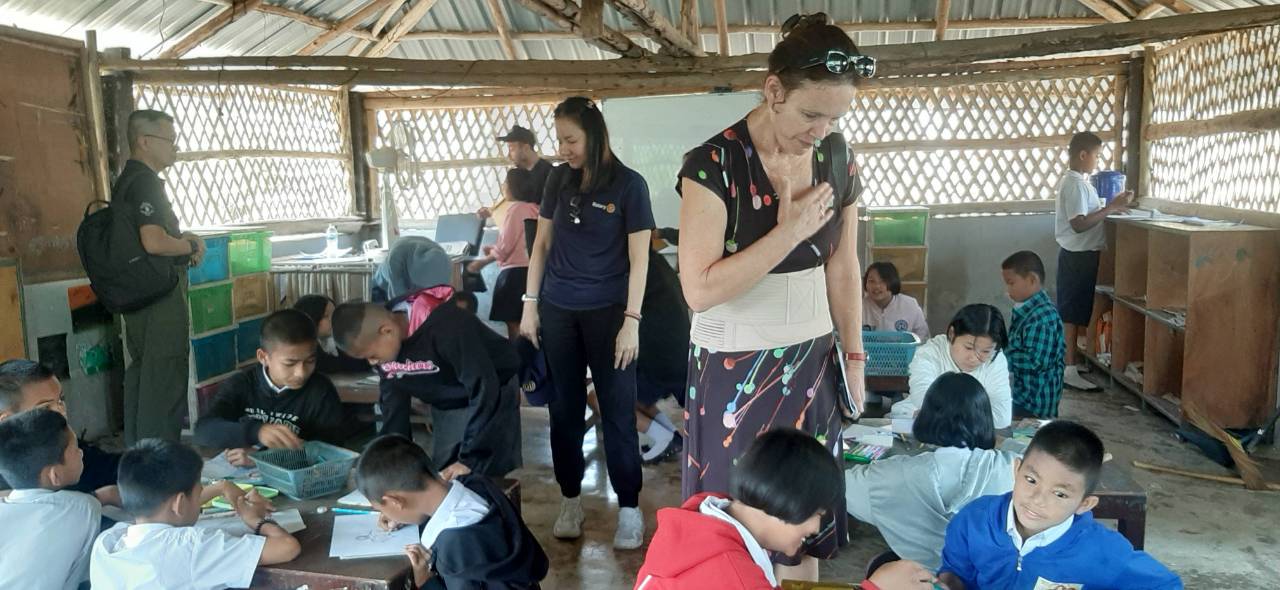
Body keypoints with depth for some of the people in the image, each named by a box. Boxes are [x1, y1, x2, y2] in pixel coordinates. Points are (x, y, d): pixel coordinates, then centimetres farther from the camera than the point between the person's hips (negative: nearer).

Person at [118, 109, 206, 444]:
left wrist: (182, 240, 10)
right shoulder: (145, 181, -16)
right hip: (159, 295, -10)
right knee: (166, 377, -5)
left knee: (142, 372, 16)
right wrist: (192, 245, -10)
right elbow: (154, 242, -28)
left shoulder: (128, 180, 15)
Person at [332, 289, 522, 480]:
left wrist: (470, 460, -32)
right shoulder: (380, 343, -13)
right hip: (448, 407, 7)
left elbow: (484, 389, -33)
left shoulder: (445, 328, -36)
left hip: (492, 397, -6)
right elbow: (393, 399, 1)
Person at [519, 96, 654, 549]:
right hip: (558, 310, 4)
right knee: (565, 408, 10)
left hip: (607, 311, -4)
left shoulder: (629, 184, -7)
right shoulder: (559, 180, 5)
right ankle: (570, 501, 24)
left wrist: (632, 321, -13)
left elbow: (638, 260, -8)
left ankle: (629, 508, 13)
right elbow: (542, 244, 10)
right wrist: (530, 303, 5)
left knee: (618, 411, 2)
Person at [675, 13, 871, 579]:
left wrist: (854, 354, 7)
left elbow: (843, 267, 8)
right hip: (736, 368, -4)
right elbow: (700, 289, -23)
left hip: (812, 362, 5)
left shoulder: (837, 156, 0)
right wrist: (789, 232, -21)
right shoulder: (714, 164, -17)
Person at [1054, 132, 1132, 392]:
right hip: (1078, 256, -10)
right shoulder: (1075, 184, -19)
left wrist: (1110, 207, 9)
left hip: (1082, 254, 10)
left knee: (1080, 312, 16)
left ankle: (1075, 359, 25)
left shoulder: (1076, 181, 13)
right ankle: (1069, 370, -1)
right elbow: (1079, 224, -25)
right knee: (1073, 314, -6)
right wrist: (1110, 208, -23)